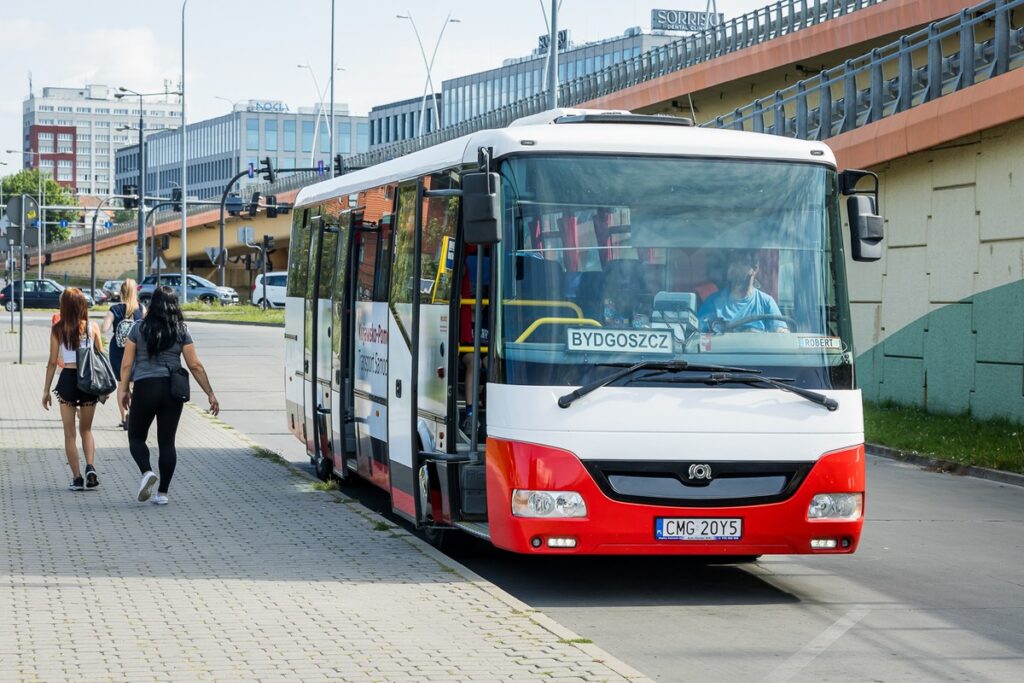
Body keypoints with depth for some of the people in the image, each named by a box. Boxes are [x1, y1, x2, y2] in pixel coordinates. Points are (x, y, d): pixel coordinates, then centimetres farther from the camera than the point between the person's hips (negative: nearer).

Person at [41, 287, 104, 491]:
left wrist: (46, 390, 5)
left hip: (68, 379, -2)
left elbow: (53, 362, -3)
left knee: (70, 433, 9)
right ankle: (90, 468, -2)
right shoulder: (92, 327, -1)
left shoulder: (57, 329, -4)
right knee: (86, 429, 18)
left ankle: (77, 478, 6)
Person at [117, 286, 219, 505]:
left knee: (136, 436, 13)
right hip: (172, 389, 2)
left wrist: (123, 389, 9)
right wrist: (210, 394, 5)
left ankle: (147, 471, -14)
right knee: (167, 441, 8)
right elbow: (195, 366, 0)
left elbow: (126, 364, -1)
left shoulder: (139, 329, -1)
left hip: (145, 388, -2)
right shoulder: (181, 332, 1)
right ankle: (163, 492, 6)